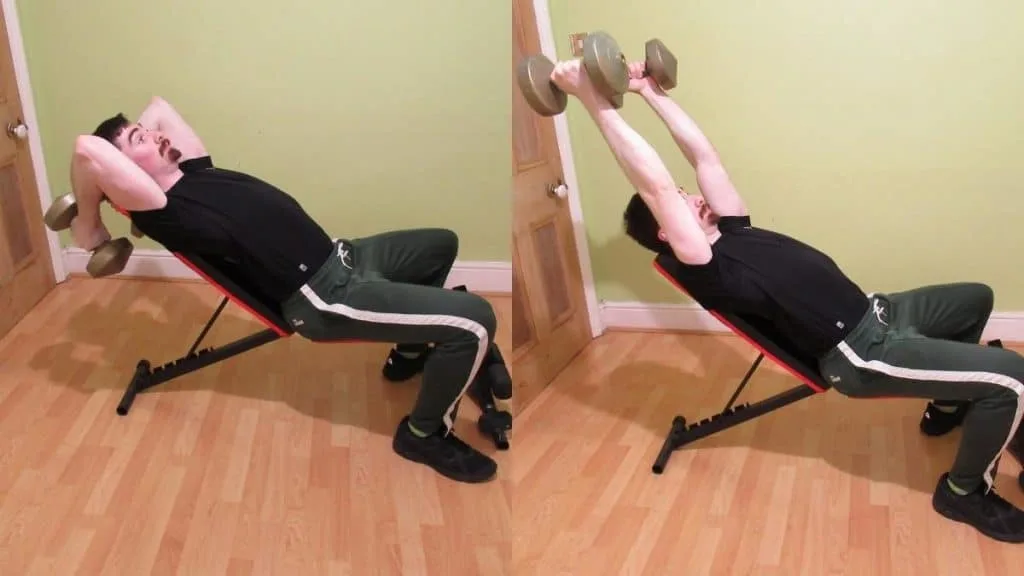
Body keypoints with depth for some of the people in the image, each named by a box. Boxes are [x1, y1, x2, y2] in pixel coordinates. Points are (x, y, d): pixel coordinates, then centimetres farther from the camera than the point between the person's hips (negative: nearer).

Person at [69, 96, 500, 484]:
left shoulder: (195, 171, 11)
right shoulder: (162, 212, -16)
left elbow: (159, 106, 26)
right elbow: (88, 149, -31)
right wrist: (88, 226, -18)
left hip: (340, 258, 10)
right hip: (323, 296, -10)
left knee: (440, 243, 29)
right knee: (474, 321, -20)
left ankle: (409, 353, 40)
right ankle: (423, 434, -1)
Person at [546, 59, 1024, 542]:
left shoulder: (731, 230, 10)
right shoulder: (701, 269, -17)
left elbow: (704, 157, 13)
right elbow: (655, 185, -26)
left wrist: (651, 93, 17)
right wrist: (595, 102, -29)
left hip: (877, 313, 10)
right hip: (860, 354, -10)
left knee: (976, 298, 30)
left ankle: (950, 402, 43)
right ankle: (963, 492, 1)